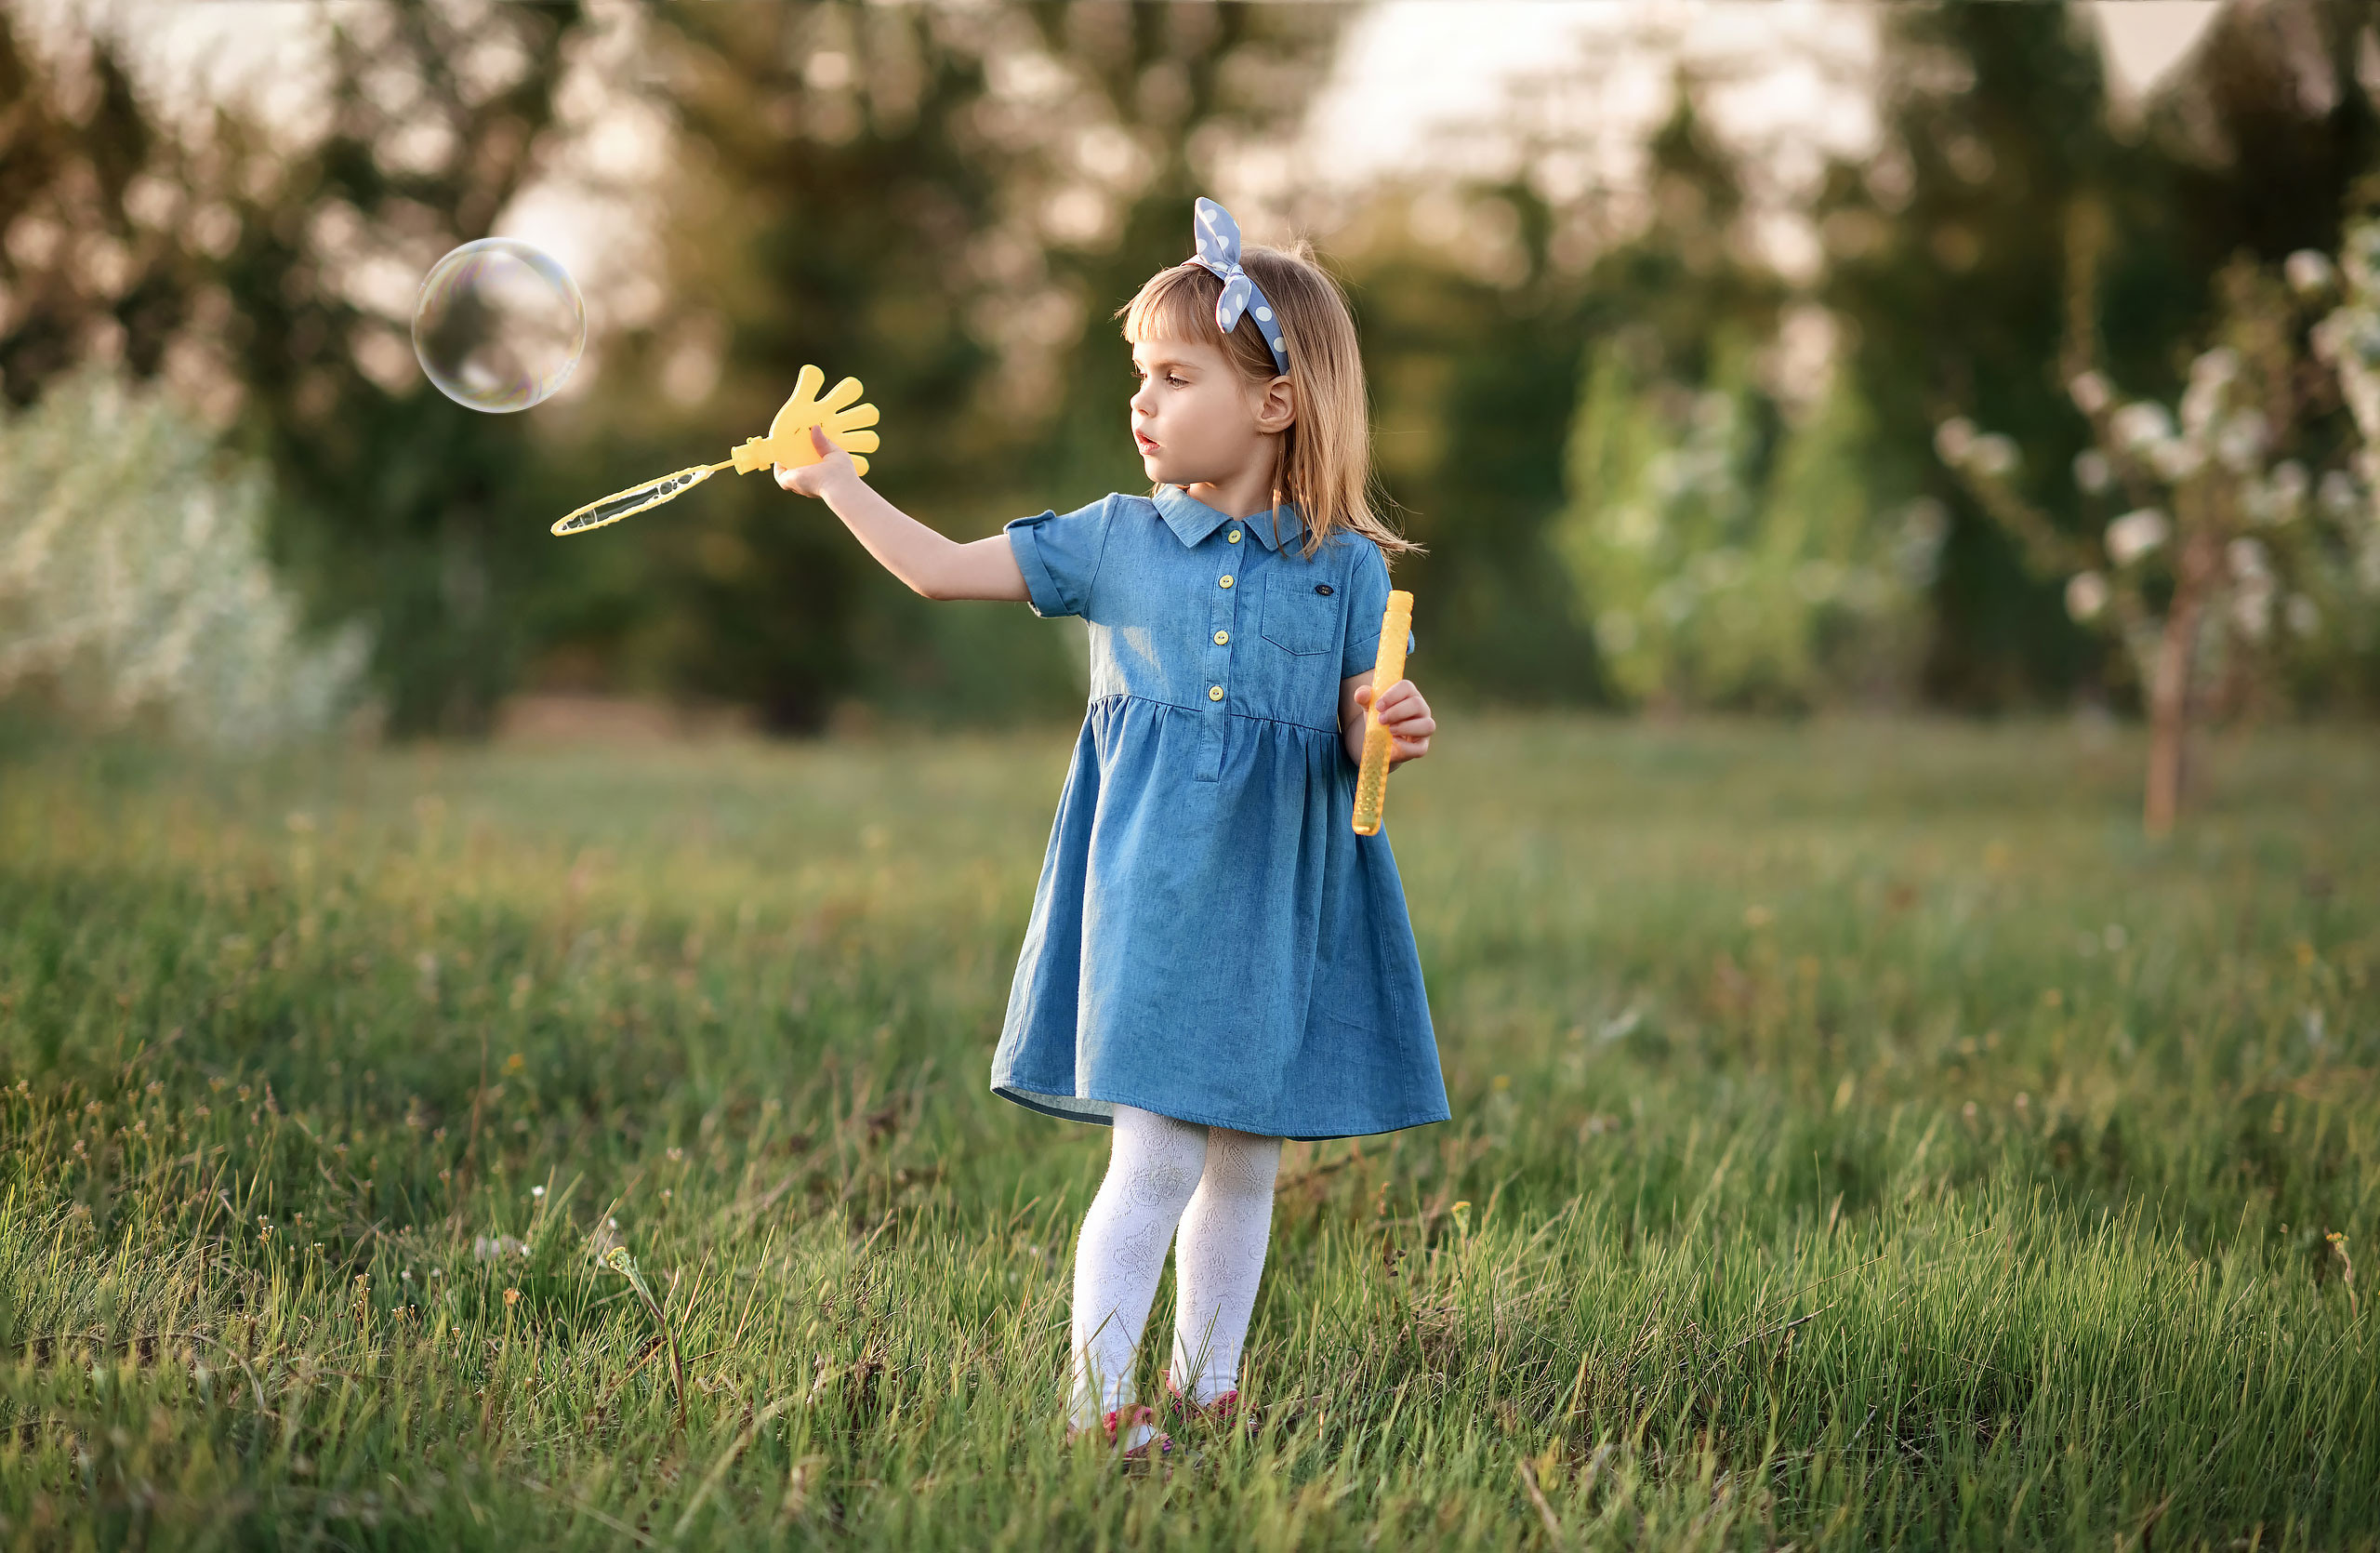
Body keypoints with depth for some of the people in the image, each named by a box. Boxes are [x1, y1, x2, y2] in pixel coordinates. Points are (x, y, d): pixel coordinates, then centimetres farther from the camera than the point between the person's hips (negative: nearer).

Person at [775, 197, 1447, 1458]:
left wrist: (1393, 730, -17)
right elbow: (944, 570, 7)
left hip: (1281, 904, 1)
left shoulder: (1346, 568, 2)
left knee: (1245, 1163, 10)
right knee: (1159, 1157, -9)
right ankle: (1096, 1397, 2)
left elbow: (1357, 733, 5)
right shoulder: (1118, 540, 4)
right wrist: (840, 486, 2)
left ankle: (1207, 1387, 25)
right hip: (1154, 893, -1)